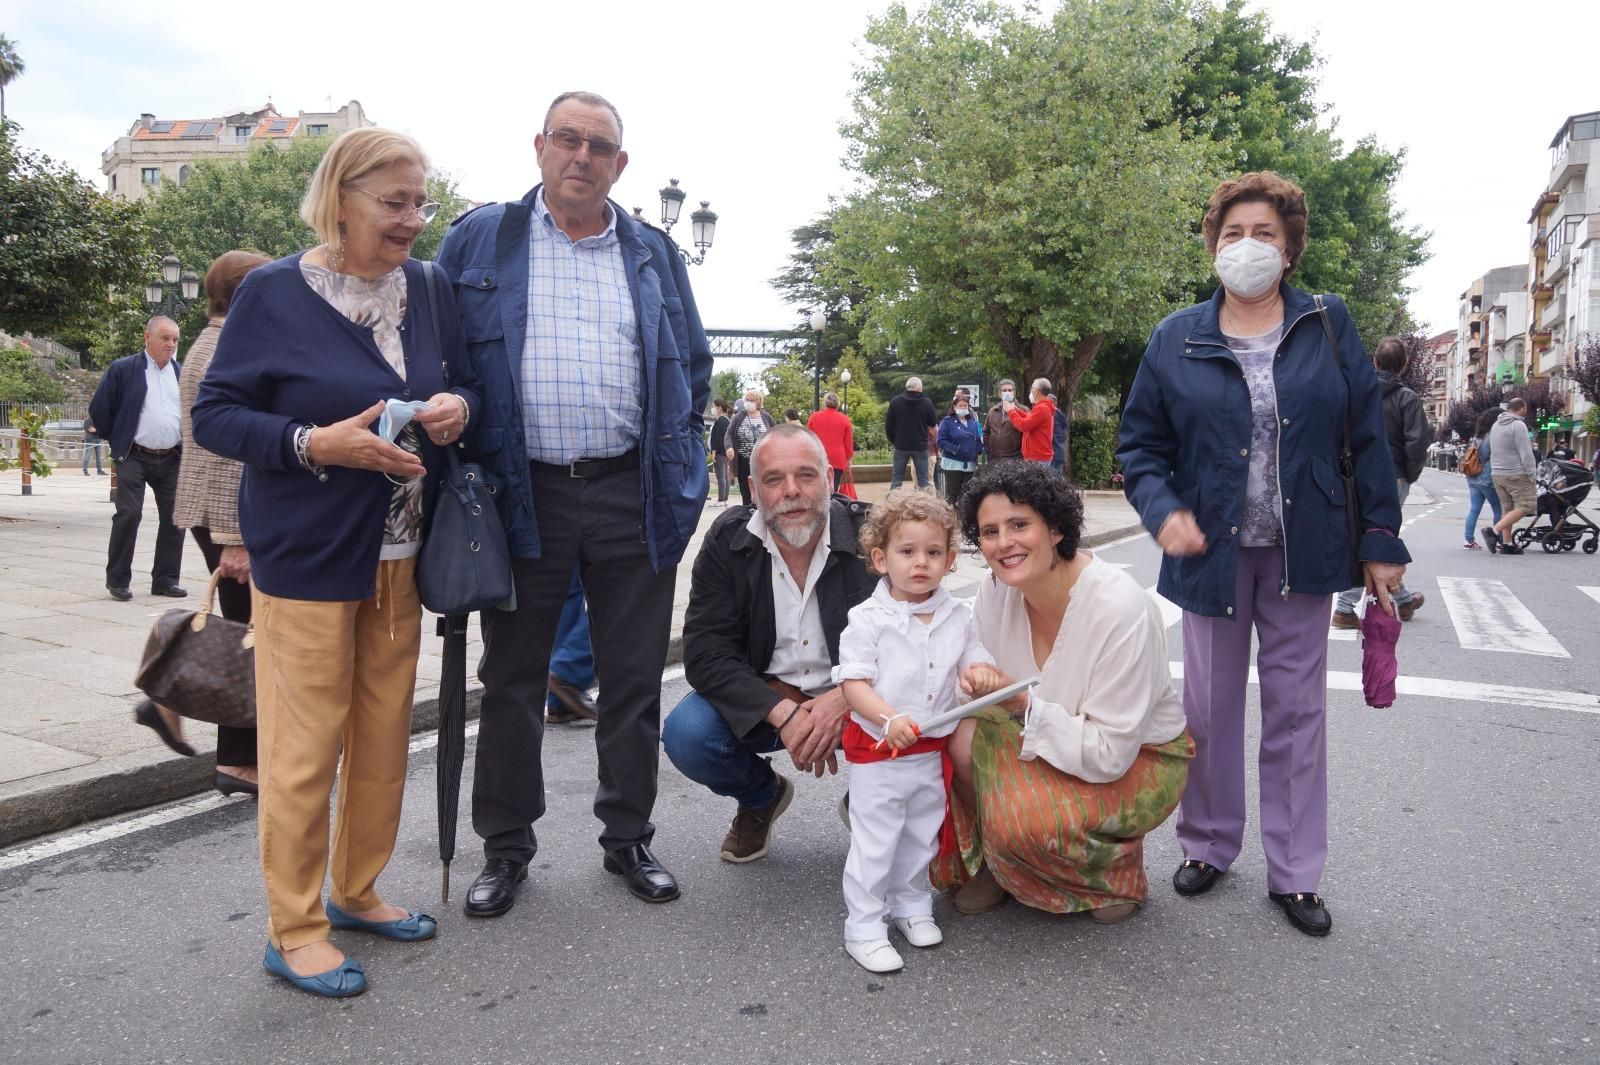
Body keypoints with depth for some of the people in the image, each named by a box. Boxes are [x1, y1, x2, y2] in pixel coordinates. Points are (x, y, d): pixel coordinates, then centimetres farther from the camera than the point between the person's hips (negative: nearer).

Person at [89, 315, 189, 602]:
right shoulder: (122, 369, -2)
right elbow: (99, 410, 1)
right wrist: (117, 440, 4)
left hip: (172, 459, 4)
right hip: (135, 458, -4)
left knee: (174, 518, 3)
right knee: (128, 514, -10)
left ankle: (165, 578, 13)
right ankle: (118, 580, 2)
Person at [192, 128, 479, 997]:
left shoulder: (427, 289, 6)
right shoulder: (273, 292, -7)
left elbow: (464, 380, 16)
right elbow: (215, 413, -7)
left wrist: (458, 409, -8)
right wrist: (315, 444, -22)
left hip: (399, 555, 5)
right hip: (307, 556, -5)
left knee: (384, 737, 13)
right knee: (305, 747, 0)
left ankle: (356, 892, 32)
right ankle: (293, 930, 17)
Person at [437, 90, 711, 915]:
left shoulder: (655, 254, 13)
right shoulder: (478, 241, 6)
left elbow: (694, 366, 16)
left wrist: (681, 461, 6)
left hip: (634, 497, 2)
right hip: (523, 494, -1)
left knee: (633, 677, 8)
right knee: (511, 679, 8)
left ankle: (628, 838, 24)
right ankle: (506, 847, 23)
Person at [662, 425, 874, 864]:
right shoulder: (726, 542, -10)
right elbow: (706, 653, -15)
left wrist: (842, 701, -32)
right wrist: (782, 713, -29)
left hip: (851, 697, -1)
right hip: (760, 698, 1)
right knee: (686, 734, -25)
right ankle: (762, 797, 11)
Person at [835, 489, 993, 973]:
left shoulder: (956, 615, 1)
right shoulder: (868, 619, -15)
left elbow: (976, 661, 7)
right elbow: (853, 683, -18)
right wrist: (889, 719, -33)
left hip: (931, 751, 5)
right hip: (878, 752, -5)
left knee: (922, 836, 20)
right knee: (874, 842, 2)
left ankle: (911, 906, 40)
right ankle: (863, 928, 16)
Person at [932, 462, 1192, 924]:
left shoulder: (1121, 608, -29)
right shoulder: (997, 591, -11)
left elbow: (1109, 754, -27)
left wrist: (1023, 705, -35)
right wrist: (975, 683, -24)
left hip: (1139, 760, -6)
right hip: (1048, 741, 6)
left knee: (1026, 815, -30)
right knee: (961, 736, -19)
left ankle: (1116, 871, 3)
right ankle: (992, 865, 6)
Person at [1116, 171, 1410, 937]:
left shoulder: (1329, 329, 0)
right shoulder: (1176, 340, -1)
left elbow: (1368, 439, 1)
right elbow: (1139, 444, 3)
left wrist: (1381, 541, -1)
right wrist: (1163, 510, -15)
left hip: (1303, 555, 0)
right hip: (1212, 552, 0)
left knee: (1297, 711, 9)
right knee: (1209, 708, 10)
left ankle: (1294, 873, 23)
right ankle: (1208, 845, 30)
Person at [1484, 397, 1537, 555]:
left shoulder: (1496, 424, 14)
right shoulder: (1518, 425, -12)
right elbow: (1525, 453, -15)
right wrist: (1531, 474, -9)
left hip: (1497, 474, 9)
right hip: (1516, 474, -9)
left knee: (1507, 508, 11)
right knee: (1525, 506, -6)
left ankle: (1506, 543, 10)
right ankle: (1494, 531, -18)